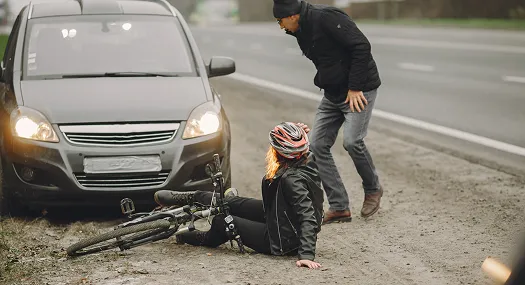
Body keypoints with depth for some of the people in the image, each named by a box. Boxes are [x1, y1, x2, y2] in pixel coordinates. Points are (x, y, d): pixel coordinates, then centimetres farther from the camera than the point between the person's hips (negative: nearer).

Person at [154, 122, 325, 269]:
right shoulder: (307, 159, -10)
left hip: (283, 240, -8)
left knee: (221, 221, 9)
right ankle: (192, 198, 40)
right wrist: (299, 135, -4)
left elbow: (308, 217, -37)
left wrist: (306, 254, -42)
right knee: (231, 202, 16)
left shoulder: (292, 180, -34)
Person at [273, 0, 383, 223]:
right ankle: (339, 207, 4)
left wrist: (355, 87, -22)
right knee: (318, 145, 0)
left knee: (352, 141, -20)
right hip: (333, 93, 9)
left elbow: (361, 46, -24)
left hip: (359, 90, -9)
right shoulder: (300, 31, 7)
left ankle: (373, 190, 8)